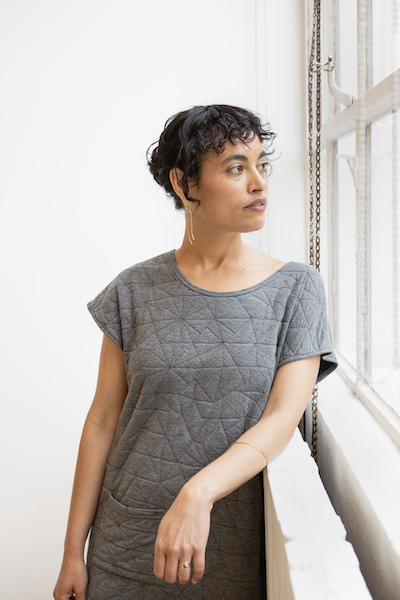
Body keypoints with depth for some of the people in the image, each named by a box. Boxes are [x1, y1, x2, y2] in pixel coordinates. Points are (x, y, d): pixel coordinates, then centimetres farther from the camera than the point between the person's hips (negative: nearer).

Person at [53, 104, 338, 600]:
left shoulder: (295, 289, -4)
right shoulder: (136, 291, -2)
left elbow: (282, 418, -12)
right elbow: (103, 421, 0)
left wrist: (198, 493, -27)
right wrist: (73, 551, 1)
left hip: (234, 551, 0)